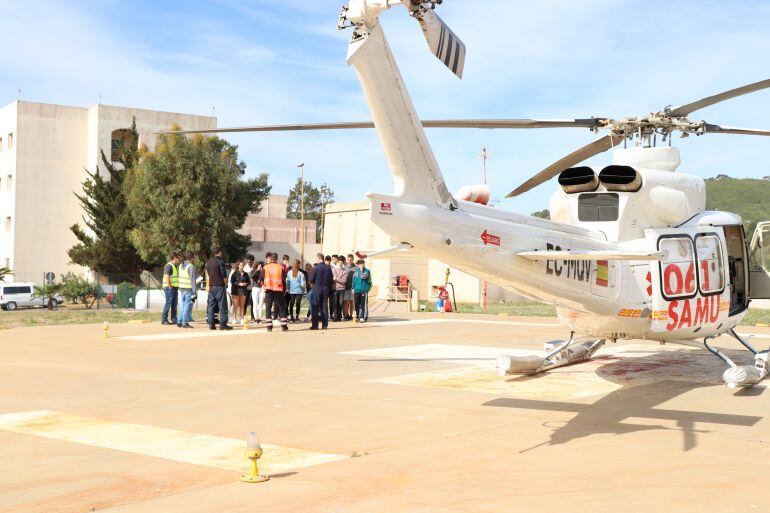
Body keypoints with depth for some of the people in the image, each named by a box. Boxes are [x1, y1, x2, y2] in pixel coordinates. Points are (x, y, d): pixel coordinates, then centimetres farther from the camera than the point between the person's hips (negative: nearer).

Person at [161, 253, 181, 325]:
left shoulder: (175, 266, 18)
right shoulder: (169, 266, -13)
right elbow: (167, 277, -21)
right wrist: (170, 287, -22)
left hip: (175, 288, 10)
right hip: (169, 288, -10)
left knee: (174, 304, 9)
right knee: (168, 303, -9)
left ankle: (174, 319, 13)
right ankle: (164, 320, -6)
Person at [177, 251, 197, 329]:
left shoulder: (181, 265, 10)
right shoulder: (191, 266, -13)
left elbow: (181, 277, 14)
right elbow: (193, 280, -15)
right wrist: (194, 292, -14)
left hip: (181, 288, 7)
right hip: (189, 289, -7)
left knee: (183, 305, 15)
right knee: (188, 305, -2)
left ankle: (180, 322, 14)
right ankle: (184, 323, -2)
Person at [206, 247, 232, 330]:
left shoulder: (209, 262, 13)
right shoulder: (220, 261, -9)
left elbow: (207, 275, 17)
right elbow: (224, 275, -9)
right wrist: (224, 283, 5)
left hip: (211, 286, 7)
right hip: (219, 286, -7)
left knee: (211, 305, 8)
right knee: (222, 305, -4)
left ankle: (211, 324, 6)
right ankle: (223, 324, -7)